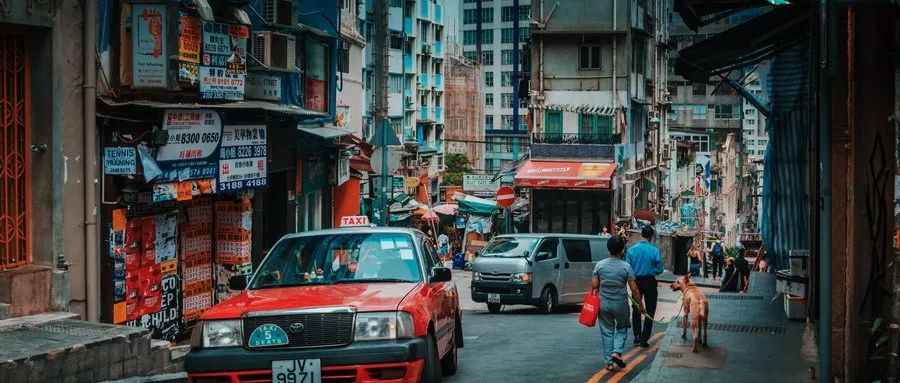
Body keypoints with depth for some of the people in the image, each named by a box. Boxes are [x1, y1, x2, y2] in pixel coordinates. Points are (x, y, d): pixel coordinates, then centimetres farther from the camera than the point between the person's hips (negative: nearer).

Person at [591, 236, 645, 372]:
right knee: (622, 328, 19)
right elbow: (634, 289, -10)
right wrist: (640, 305, 1)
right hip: (620, 304, -2)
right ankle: (617, 352, -2)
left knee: (607, 332, 10)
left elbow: (594, 286, -2)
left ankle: (609, 362, 10)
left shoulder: (600, 265, -6)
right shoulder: (626, 267, -11)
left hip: (604, 303, 2)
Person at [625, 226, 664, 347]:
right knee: (650, 310, 8)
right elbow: (660, 270, -8)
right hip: (650, 282, -2)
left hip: (636, 281, 2)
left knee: (636, 310, 16)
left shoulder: (631, 250, -9)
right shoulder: (655, 251, -13)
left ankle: (637, 337, 15)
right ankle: (644, 339, 5)